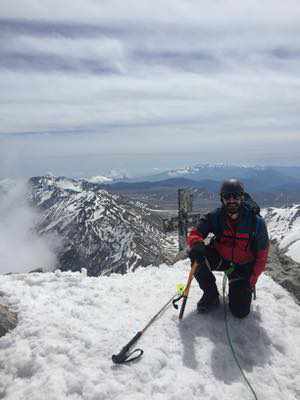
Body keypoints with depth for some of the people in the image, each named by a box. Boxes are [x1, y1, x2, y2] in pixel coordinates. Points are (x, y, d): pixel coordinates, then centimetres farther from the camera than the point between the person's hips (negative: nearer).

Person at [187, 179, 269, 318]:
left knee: (240, 312, -8)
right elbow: (195, 233, -19)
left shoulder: (256, 222, -19)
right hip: (220, 258, 1)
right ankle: (211, 295, -5)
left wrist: (252, 280, -14)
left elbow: (262, 255, -11)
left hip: (243, 267, -1)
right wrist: (196, 244, -43)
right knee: (196, 255, -29)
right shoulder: (215, 216, -17)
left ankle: (239, 288, 28)